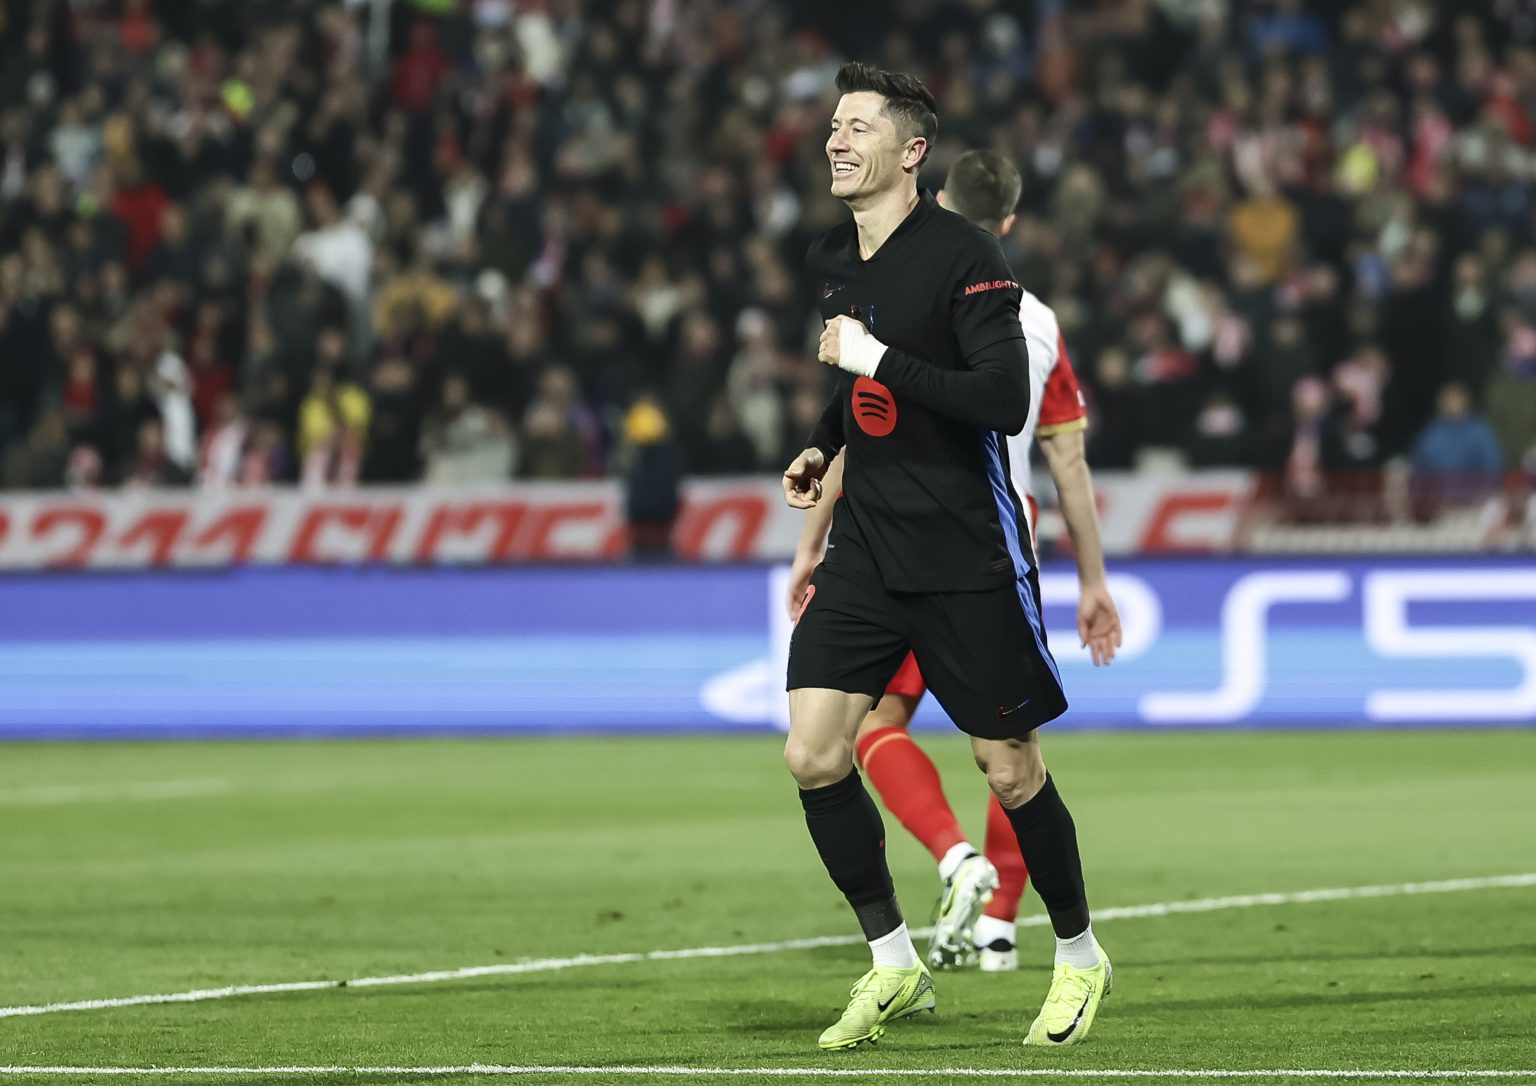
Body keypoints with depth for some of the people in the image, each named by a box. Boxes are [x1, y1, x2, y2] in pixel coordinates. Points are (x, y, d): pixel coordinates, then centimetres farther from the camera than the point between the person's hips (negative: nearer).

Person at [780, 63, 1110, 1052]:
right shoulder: (831, 259, 8)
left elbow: (1006, 401, -25)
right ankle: (894, 968, 8)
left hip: (967, 553, -6)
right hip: (867, 543, 6)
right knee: (813, 754, -6)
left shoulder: (966, 256, -15)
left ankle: (1080, 958, 25)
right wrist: (823, 449, 13)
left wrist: (877, 359, -23)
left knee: (1011, 769, 2)